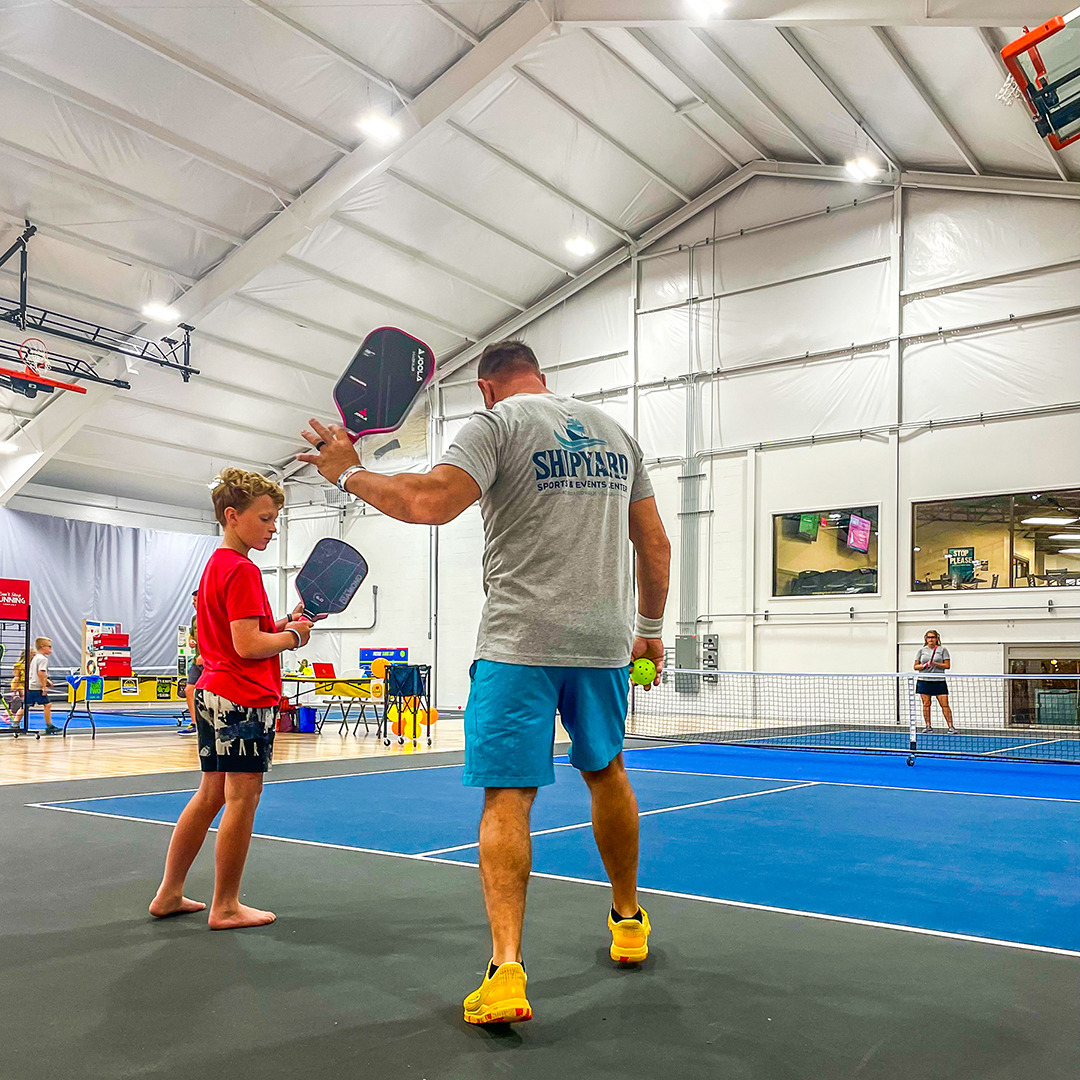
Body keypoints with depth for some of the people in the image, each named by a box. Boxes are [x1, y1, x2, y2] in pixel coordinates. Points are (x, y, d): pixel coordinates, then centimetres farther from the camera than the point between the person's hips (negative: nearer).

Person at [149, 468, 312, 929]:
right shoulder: (243, 570, -15)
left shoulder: (215, 566, 16)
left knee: (210, 794, 16)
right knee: (242, 797, -1)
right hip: (246, 699, -10)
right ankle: (225, 906, 9)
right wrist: (292, 636, -5)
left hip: (212, 695, 10)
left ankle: (169, 894, 23)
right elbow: (248, 645, -21)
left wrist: (286, 622, 8)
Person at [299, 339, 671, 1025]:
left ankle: (507, 969, -12)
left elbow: (429, 503, -19)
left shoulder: (496, 424, -2)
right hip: (605, 640, 5)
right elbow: (656, 543, 15)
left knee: (508, 796, -3)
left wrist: (348, 472, -4)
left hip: (519, 643, -5)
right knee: (607, 773, 22)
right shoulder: (616, 432, 15)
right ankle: (629, 921, 36)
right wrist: (650, 627, 25)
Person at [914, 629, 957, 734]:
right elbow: (915, 666, 9)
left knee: (945, 704, -7)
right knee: (926, 704, 2)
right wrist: (924, 665, -10)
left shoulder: (943, 650, 5)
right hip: (924, 681, 2)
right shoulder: (921, 650, 10)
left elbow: (947, 665, 0)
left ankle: (951, 727, -7)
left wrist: (935, 664, -13)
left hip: (939, 681, -2)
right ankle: (928, 726, 9)